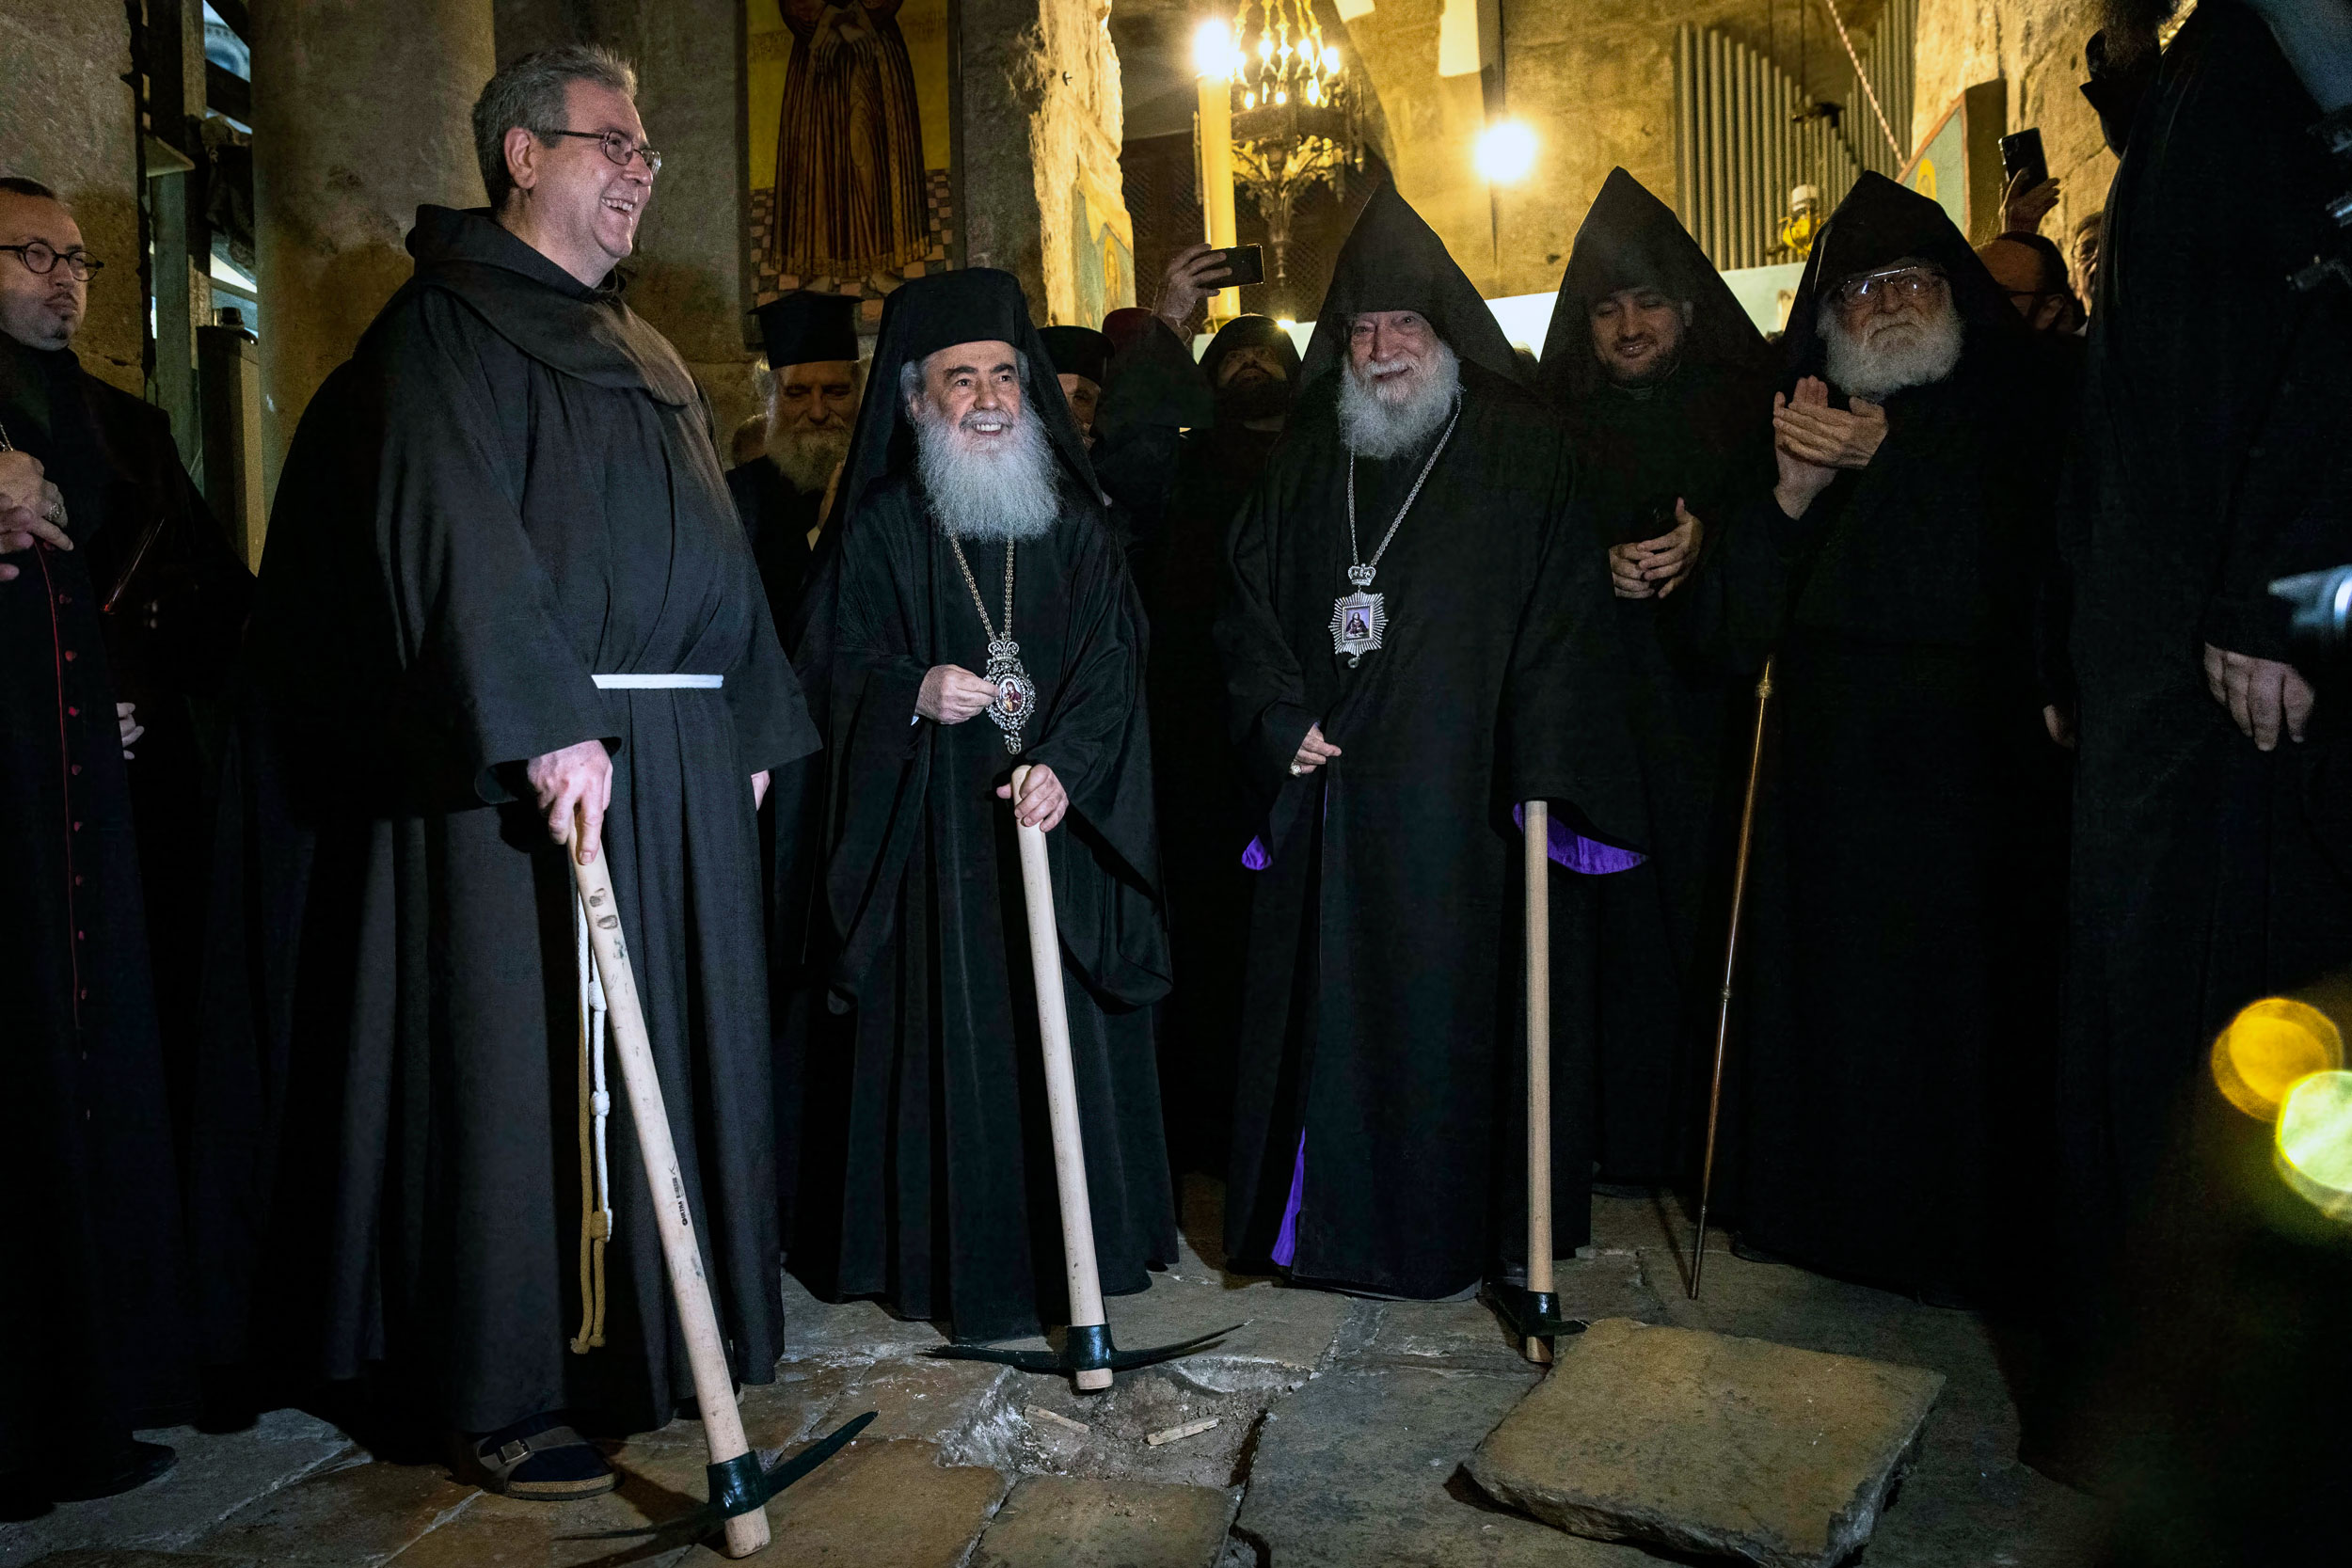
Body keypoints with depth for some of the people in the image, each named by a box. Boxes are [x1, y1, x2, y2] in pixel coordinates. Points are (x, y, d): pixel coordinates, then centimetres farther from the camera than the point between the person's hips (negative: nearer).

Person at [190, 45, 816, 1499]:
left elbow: (712, 545, 22)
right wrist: (549, 723, -26)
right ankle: (507, 1393, 9)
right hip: (530, 761, -8)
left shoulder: (643, 351, 22)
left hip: (683, 760, 8)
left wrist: (751, 722, 15)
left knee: (676, 1044, 11)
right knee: (523, 1061, -3)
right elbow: (454, 531, -17)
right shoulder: (449, 323, -3)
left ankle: (662, 1338, 24)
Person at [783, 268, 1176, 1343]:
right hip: (930, 828, -2)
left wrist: (1064, 763, -15)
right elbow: (829, 664, 1)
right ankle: (955, 1258, 13)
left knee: (1065, 1032, 6)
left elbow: (1114, 660, 2)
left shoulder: (1074, 522, 9)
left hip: (1059, 821, 2)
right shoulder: (880, 527, 4)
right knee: (945, 1039, 0)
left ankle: (1075, 1244, 21)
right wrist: (910, 691, -19)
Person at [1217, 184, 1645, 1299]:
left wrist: (1541, 772, -13)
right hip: (1325, 788, 4)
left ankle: (1452, 1224, 17)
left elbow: (1565, 617, -4)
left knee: (1453, 997, 1)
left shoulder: (1521, 449, 2)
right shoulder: (1304, 459, 14)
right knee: (1327, 1000, 7)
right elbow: (1246, 601, 13)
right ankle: (1328, 1216, 21)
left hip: (1459, 788, -3)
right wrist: (1280, 718, -2)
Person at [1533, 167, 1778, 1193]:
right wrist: (1602, 569, -12)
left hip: (1711, 695, 0)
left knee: (1706, 908, -5)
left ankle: (1702, 1130, 7)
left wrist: (1707, 542, -14)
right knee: (1605, 915, -5)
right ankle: (1614, 1134, 5)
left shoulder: (1752, 403, 11)